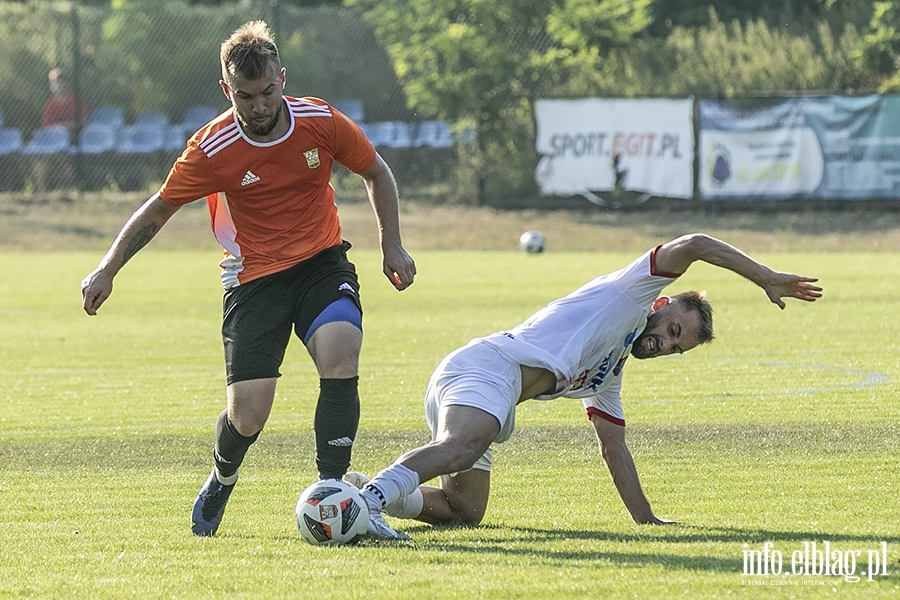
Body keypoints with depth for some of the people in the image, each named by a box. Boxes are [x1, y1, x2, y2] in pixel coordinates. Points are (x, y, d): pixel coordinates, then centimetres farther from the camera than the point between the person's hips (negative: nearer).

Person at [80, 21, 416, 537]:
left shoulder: (321, 122, -11)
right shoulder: (212, 150, -15)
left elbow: (376, 172, 8)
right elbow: (159, 209, 1)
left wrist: (392, 246, 3)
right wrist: (107, 271, 3)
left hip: (322, 262, 1)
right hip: (254, 277, -1)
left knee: (341, 355, -29)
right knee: (248, 417, -9)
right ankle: (220, 484, 27)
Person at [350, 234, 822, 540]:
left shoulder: (609, 376, 33)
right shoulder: (629, 293, 11)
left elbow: (613, 447, 37)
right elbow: (691, 246, 2)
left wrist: (646, 518, 33)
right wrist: (766, 278, 7)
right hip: (489, 365, -10)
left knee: (463, 510, 2)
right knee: (461, 448, -37)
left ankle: (358, 490, -1)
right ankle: (370, 496, -55)